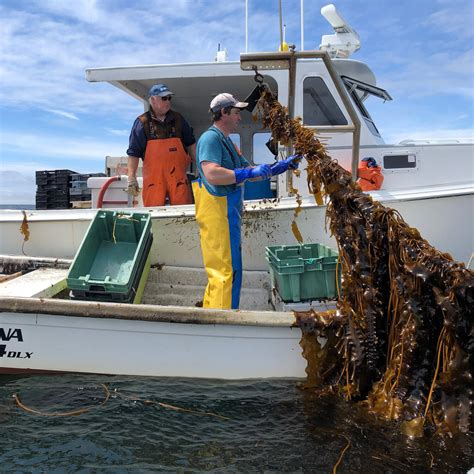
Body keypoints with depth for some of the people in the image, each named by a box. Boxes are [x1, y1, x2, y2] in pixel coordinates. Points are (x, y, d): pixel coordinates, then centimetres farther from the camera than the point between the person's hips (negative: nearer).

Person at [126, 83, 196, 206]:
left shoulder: (178, 119, 12)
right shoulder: (142, 122, 2)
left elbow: (190, 144, 19)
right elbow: (133, 152, 0)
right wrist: (132, 179, -6)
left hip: (178, 176, 3)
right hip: (153, 177, -2)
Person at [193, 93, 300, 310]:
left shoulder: (226, 141, 21)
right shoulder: (211, 138, -11)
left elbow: (249, 172, 23)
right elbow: (212, 174, -28)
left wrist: (281, 166, 15)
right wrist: (250, 172, -23)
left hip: (228, 214, 10)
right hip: (218, 215, -10)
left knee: (219, 271, 16)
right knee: (227, 271, -7)